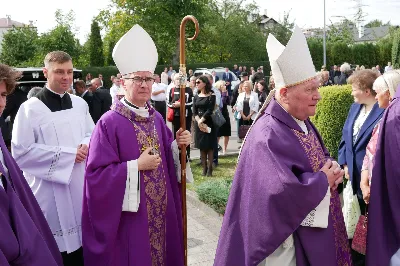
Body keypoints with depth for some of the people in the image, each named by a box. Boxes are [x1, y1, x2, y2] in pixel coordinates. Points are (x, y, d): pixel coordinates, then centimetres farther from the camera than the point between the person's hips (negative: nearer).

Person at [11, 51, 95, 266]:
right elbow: (21, 152, -14)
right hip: (50, 192, -5)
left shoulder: (80, 104, 6)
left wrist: (86, 146, -9)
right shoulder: (30, 108, -10)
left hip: (81, 186, 5)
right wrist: (67, 154, -15)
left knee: (81, 241, 14)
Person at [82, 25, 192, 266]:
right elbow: (96, 174, -18)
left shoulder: (156, 118, 6)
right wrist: (136, 166, -22)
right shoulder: (110, 123, -15)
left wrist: (177, 146, -5)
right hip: (128, 216, -6)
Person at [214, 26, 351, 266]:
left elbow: (321, 160, 16)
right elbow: (285, 190, -36)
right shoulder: (268, 135, -25)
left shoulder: (304, 123, 4)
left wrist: (333, 171, -8)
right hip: (287, 239, -9)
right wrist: (324, 179, -19)